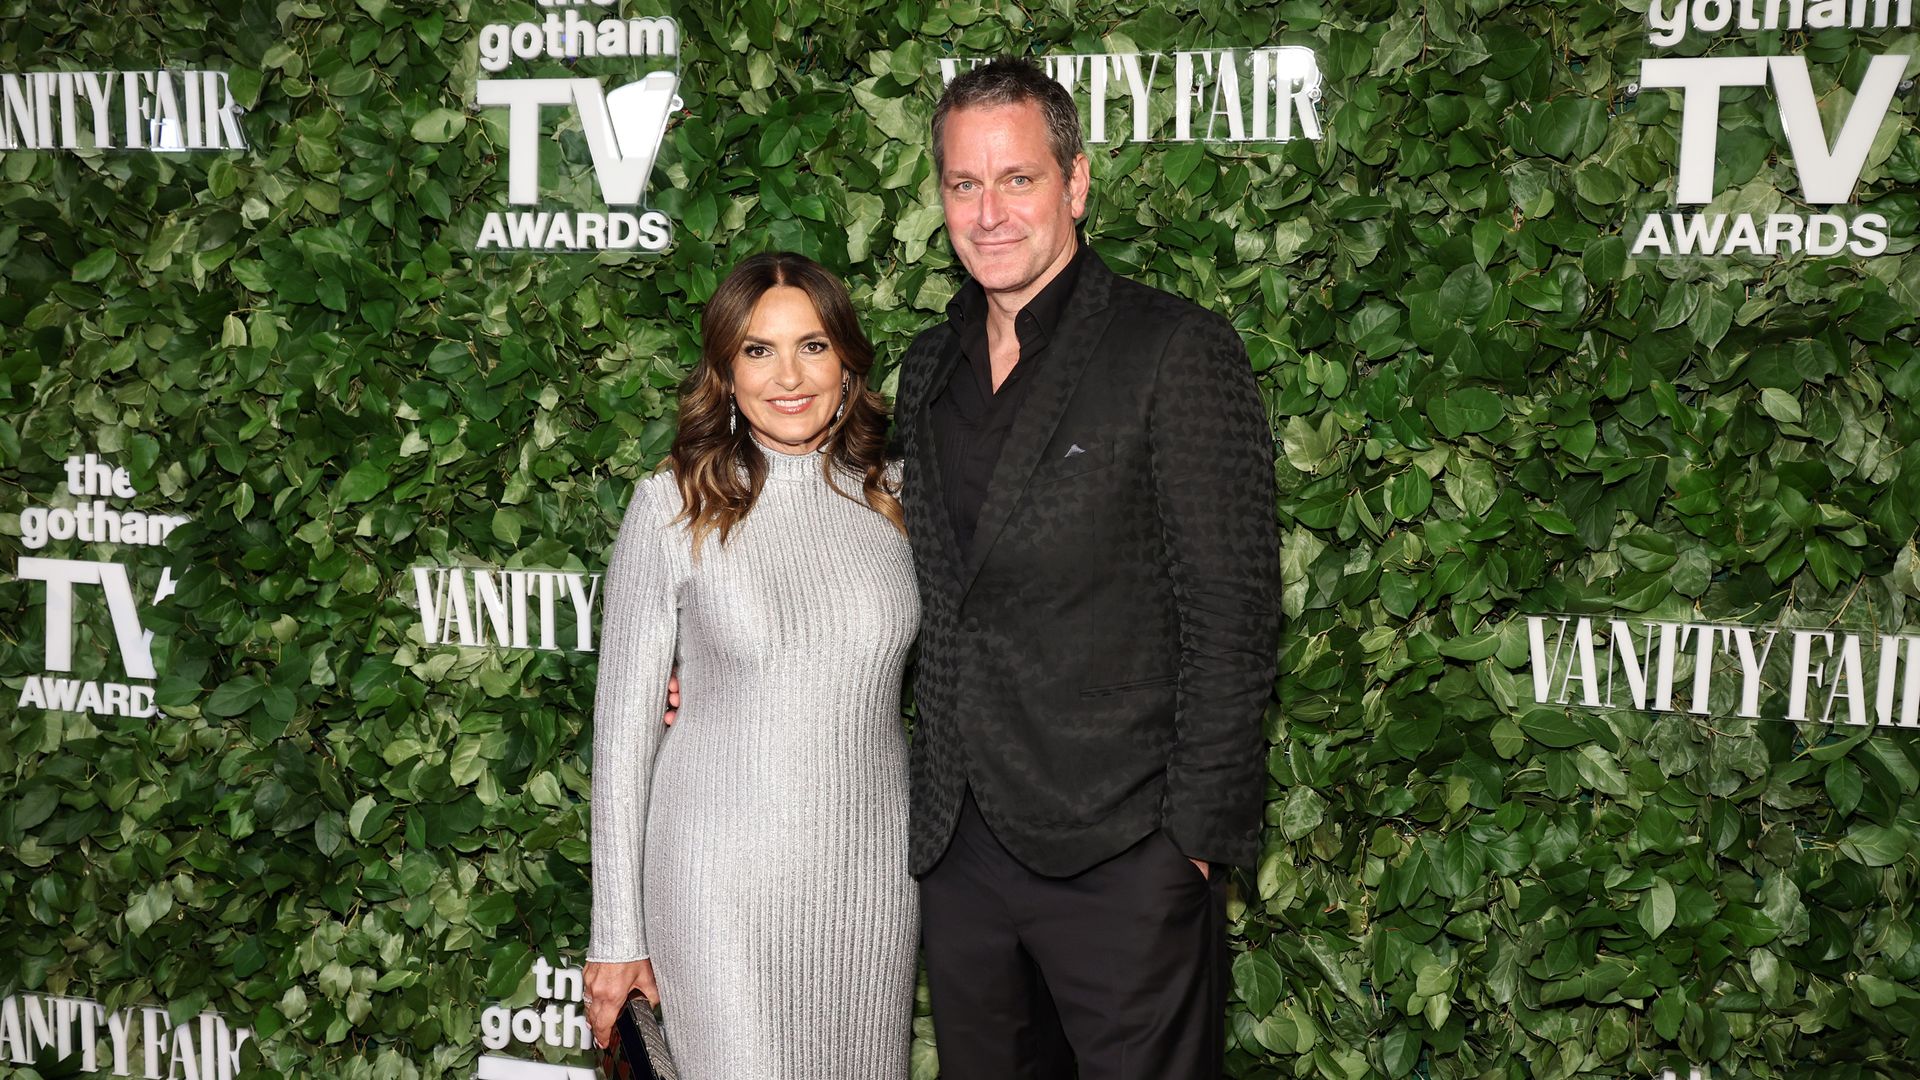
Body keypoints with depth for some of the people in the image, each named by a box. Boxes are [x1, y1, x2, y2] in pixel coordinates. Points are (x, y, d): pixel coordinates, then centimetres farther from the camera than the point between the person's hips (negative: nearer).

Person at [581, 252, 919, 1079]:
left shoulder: (894, 495, 2)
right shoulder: (674, 505, -7)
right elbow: (625, 721, -4)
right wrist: (616, 934, -4)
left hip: (873, 872, 3)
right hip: (722, 879, -3)